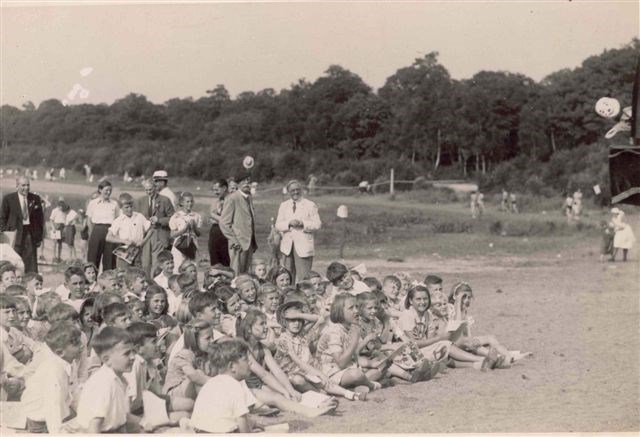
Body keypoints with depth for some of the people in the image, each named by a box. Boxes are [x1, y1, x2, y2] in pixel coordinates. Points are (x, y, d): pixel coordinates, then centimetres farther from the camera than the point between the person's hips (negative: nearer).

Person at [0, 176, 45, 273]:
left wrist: (39, 236, 6)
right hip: (15, 233, -2)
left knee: (31, 263, -1)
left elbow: (40, 218, 10)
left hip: (31, 233, 2)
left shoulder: (36, 199, 6)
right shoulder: (8, 199, 0)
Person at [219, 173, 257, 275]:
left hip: (249, 244, 7)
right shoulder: (232, 199, -7)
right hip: (238, 244, -7)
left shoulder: (248, 198, 15)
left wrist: (254, 242, 14)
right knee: (236, 275, -8)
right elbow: (224, 223, -10)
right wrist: (234, 241, -14)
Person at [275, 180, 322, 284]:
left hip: (303, 245, -3)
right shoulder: (283, 206, 14)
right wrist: (289, 223, -13)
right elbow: (278, 225, 7)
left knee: (303, 276, -6)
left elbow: (317, 224, -2)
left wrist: (302, 223, -17)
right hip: (287, 245, 4)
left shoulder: (310, 205, 3)